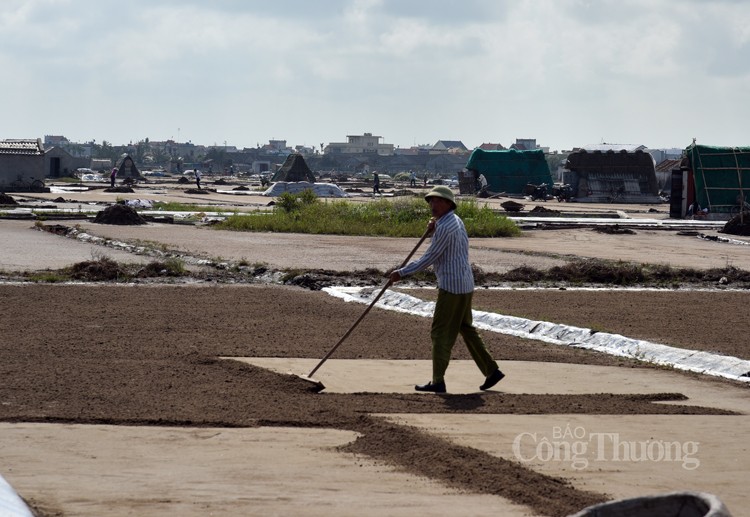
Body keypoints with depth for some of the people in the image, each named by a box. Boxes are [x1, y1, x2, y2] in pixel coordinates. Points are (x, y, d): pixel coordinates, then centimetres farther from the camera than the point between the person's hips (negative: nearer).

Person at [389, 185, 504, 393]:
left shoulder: (445, 227, -18)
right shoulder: (456, 221, 13)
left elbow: (428, 259, -16)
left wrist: (402, 273, -10)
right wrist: (433, 230, 8)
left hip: (452, 286, -10)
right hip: (464, 284, 10)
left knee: (441, 333, -5)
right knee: (466, 329, 17)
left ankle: (438, 382, -5)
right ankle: (491, 371, 18)